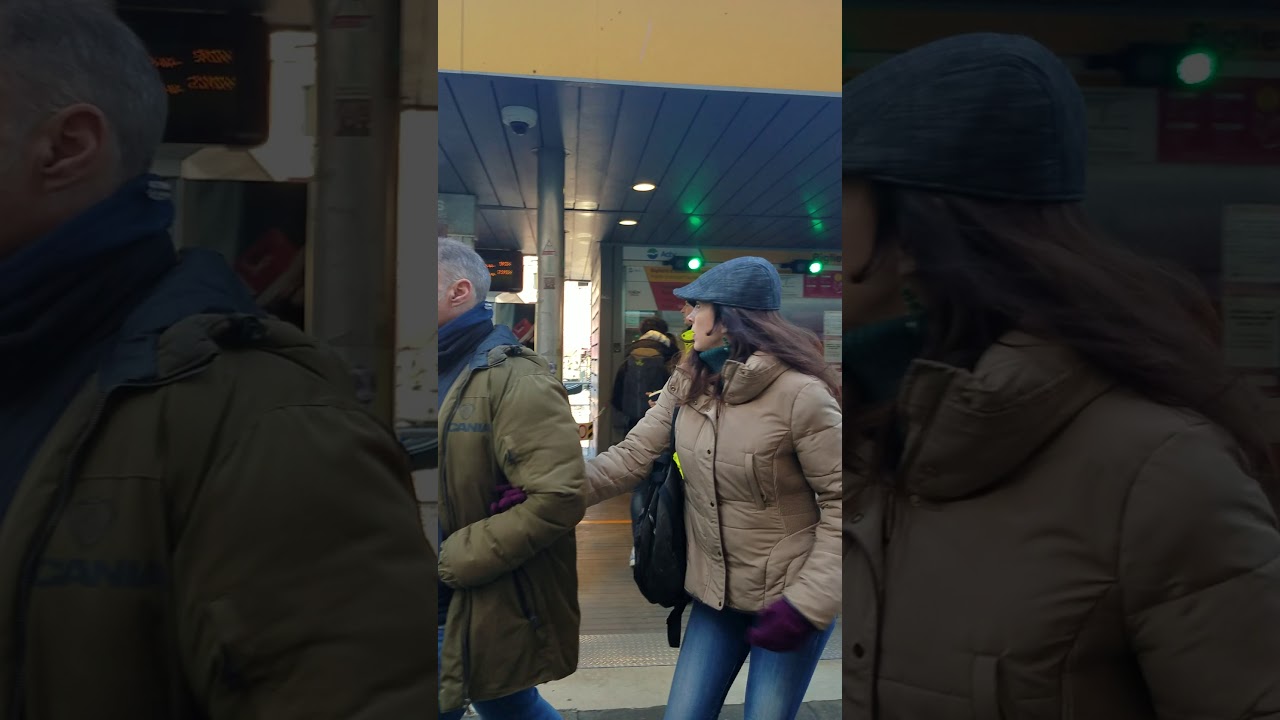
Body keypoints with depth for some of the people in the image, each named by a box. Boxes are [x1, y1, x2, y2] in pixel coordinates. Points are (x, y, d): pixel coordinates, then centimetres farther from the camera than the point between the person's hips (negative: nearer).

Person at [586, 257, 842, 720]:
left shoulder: (800, 394, -20)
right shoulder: (687, 384, 0)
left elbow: (839, 503, -17)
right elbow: (633, 456, -4)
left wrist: (808, 602, -21)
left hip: (787, 599, -5)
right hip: (715, 594, 6)